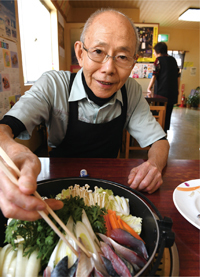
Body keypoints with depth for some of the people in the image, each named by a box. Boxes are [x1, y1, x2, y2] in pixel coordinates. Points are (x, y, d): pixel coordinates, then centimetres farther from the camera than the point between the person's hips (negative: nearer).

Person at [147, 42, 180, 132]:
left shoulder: (159, 60, -5)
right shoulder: (173, 59, 12)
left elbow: (154, 75, -17)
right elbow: (178, 76, 13)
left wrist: (149, 88, -18)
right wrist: (177, 89, 21)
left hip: (161, 92, -6)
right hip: (172, 92, 6)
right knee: (168, 113, 13)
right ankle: (165, 130, 22)